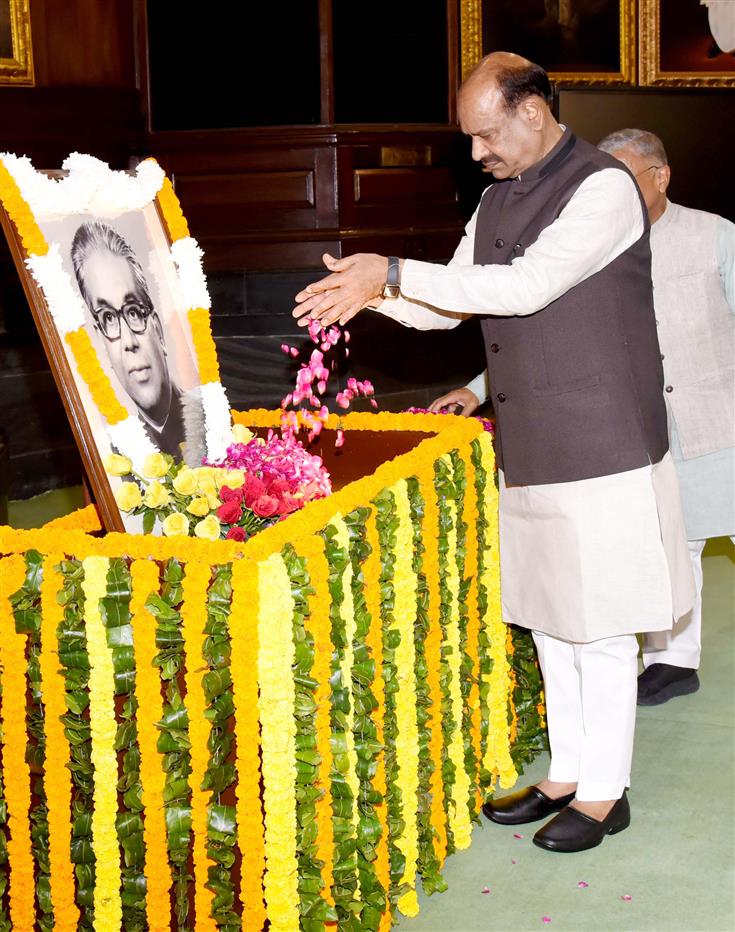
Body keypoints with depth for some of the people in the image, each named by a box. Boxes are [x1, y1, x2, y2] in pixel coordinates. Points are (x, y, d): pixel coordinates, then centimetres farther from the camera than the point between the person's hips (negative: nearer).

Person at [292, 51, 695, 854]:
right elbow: (444, 308, 16)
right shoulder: (497, 200, 12)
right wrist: (371, 292, -4)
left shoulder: (603, 187, -14)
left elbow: (526, 286, -25)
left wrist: (394, 272, -24)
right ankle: (565, 774, 29)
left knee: (598, 628, 1)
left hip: (600, 451, -8)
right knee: (549, 620, 15)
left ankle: (604, 793, 16)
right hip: (528, 450, 8)